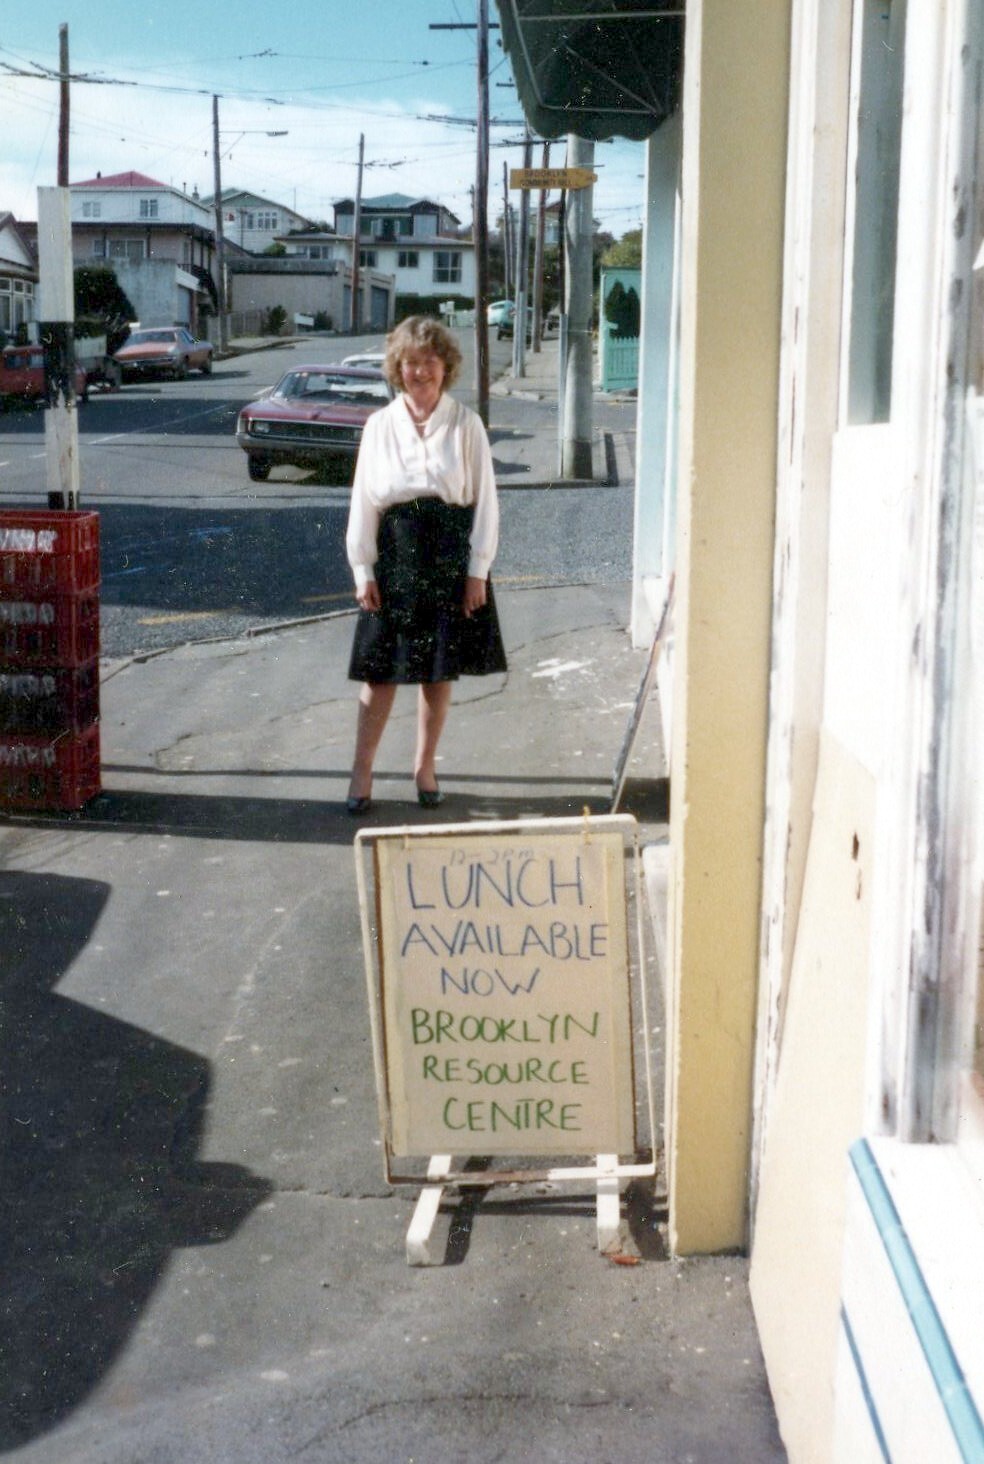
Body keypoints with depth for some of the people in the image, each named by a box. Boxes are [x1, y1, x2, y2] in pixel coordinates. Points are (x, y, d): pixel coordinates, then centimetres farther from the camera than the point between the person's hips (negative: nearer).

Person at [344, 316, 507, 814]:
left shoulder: (465, 424, -1)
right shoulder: (380, 426, 2)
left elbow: (485, 498, 0)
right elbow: (364, 500, 3)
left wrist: (477, 570, -5)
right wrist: (363, 571, -1)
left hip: (451, 554, 0)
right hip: (395, 553, 0)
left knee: (439, 669, 8)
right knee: (381, 668, 3)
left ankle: (425, 767, 22)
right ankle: (362, 769, 13)